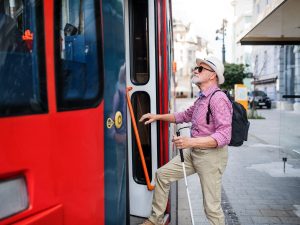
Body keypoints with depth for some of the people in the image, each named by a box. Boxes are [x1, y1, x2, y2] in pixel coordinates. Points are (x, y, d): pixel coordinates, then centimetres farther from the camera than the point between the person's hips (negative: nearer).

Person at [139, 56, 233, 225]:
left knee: (212, 207, 1)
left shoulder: (218, 98, -17)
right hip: (193, 152, 9)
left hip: (211, 154, -9)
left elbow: (224, 136, -25)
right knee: (162, 174, 10)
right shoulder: (202, 98, 11)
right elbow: (184, 116, 27)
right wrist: (157, 117, 20)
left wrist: (191, 142, -32)